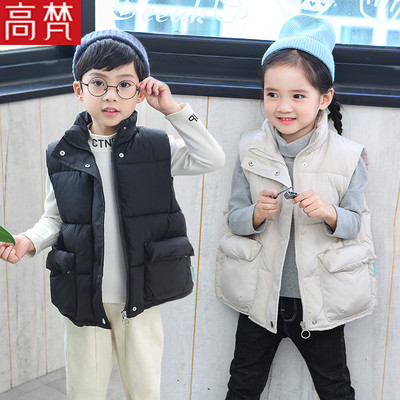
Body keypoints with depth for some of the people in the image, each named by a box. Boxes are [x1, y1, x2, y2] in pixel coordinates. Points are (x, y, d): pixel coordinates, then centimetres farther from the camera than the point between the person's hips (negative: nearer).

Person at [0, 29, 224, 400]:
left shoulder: (156, 147, -3)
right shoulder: (61, 155, -2)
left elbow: (212, 159, -13)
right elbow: (55, 217, 6)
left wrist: (173, 109, -16)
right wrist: (30, 240, -14)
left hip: (141, 297, 0)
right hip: (83, 298, 1)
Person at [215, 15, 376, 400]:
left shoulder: (347, 157, -11)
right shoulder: (251, 150, -6)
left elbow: (355, 223, -4)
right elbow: (234, 218, -2)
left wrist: (329, 214, -25)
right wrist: (257, 214, -23)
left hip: (321, 296, -1)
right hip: (259, 294, 2)